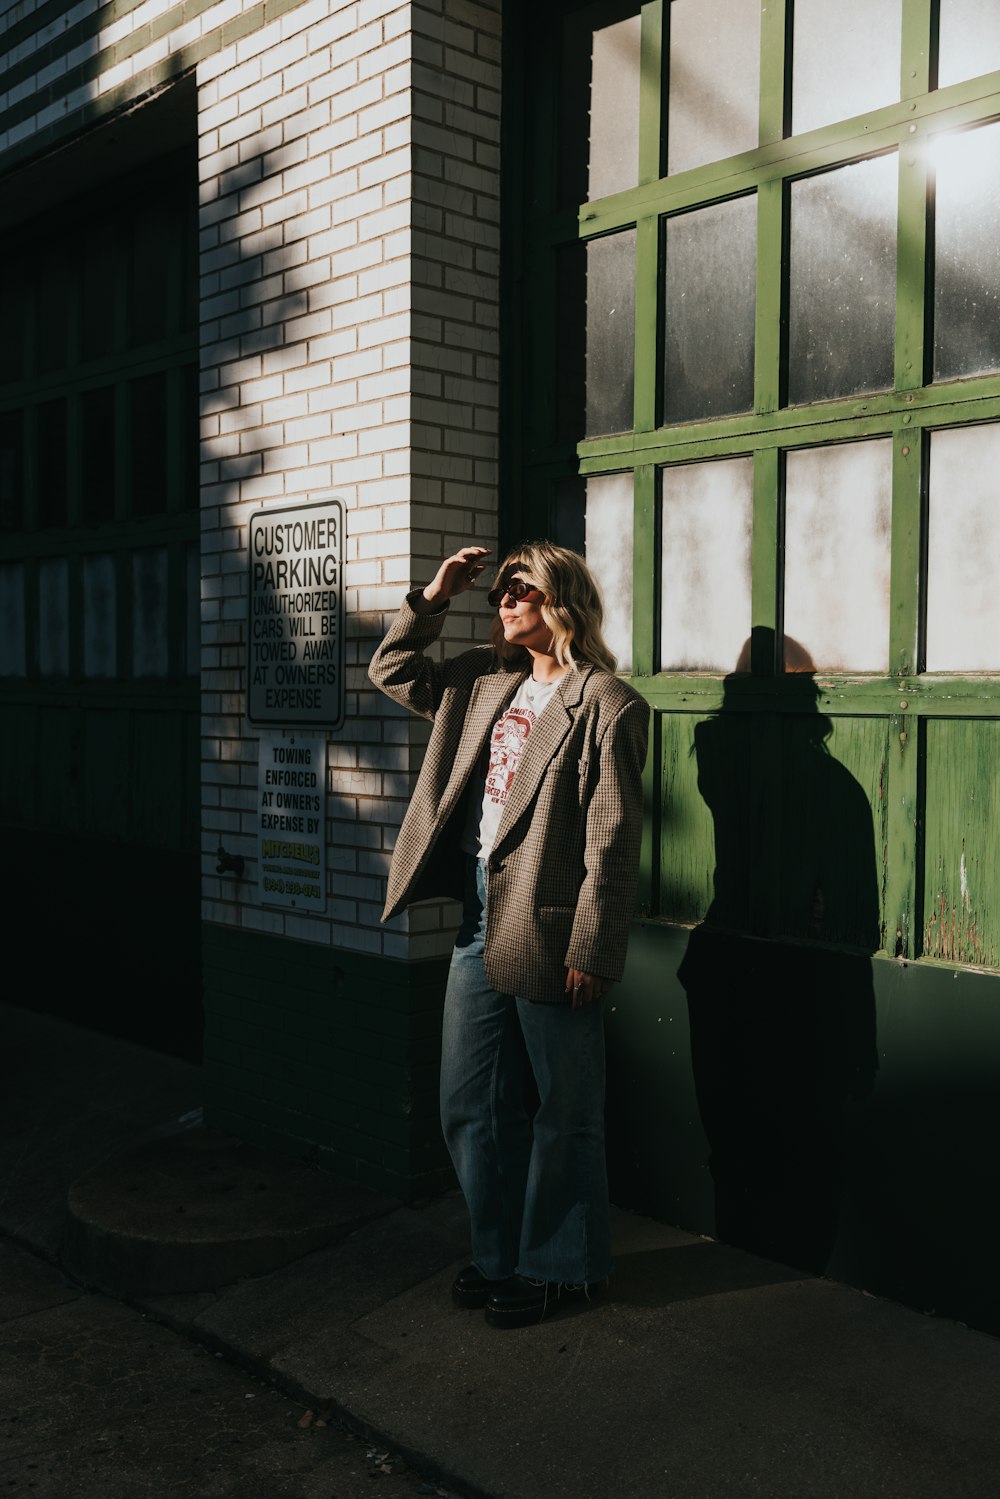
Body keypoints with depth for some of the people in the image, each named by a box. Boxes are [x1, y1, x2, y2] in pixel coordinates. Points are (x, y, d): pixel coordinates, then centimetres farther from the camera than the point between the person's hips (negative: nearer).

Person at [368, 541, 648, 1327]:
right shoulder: (483, 685, 11)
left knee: (562, 1114, 9)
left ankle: (558, 1267, 27)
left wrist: (592, 951, -16)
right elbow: (394, 670, 25)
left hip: (548, 936, -7)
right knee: (471, 1106, 16)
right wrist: (432, 599, 10)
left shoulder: (606, 703, -11)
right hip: (480, 926, 8)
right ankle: (501, 1253, 34)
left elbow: (612, 840, -13)